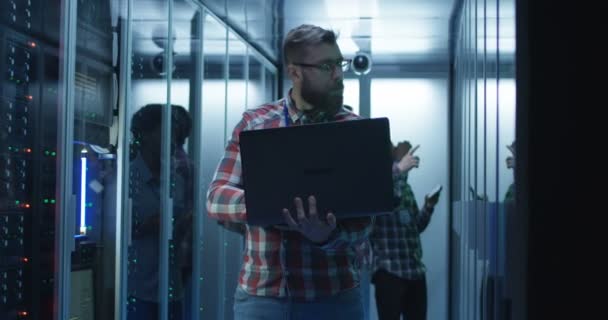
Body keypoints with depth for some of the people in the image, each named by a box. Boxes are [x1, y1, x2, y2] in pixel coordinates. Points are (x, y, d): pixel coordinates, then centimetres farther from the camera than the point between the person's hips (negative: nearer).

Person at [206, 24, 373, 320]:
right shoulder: (254, 123, 2)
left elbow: (363, 221, -5)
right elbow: (216, 197, -3)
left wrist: (328, 236, -26)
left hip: (334, 296, 0)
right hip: (260, 294, 1)